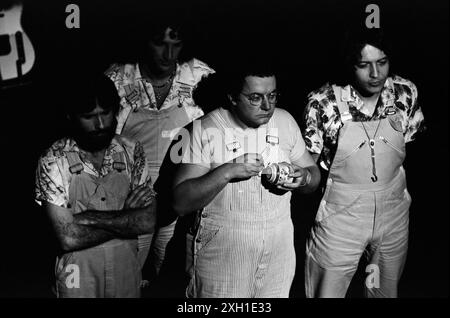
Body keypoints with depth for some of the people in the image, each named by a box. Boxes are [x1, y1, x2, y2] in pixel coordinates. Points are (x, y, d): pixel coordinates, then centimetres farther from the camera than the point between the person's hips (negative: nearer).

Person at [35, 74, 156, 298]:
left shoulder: (132, 152, -5)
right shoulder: (53, 162, -15)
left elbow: (148, 221, -11)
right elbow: (69, 238, -20)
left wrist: (91, 218, -19)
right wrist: (126, 219, -15)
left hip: (127, 269, 3)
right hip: (78, 278, -3)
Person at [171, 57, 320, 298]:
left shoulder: (285, 122, 1)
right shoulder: (205, 131, -13)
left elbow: (314, 174, 10)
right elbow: (180, 203, -17)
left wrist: (304, 177, -13)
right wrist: (226, 172, -28)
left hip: (279, 251, 4)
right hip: (220, 258, -4)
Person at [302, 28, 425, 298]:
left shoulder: (406, 93, -7)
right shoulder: (324, 102, -17)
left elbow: (410, 142, 7)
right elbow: (309, 161, -7)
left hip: (394, 213, 4)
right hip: (341, 215, -3)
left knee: (388, 290, 22)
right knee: (328, 293, 8)